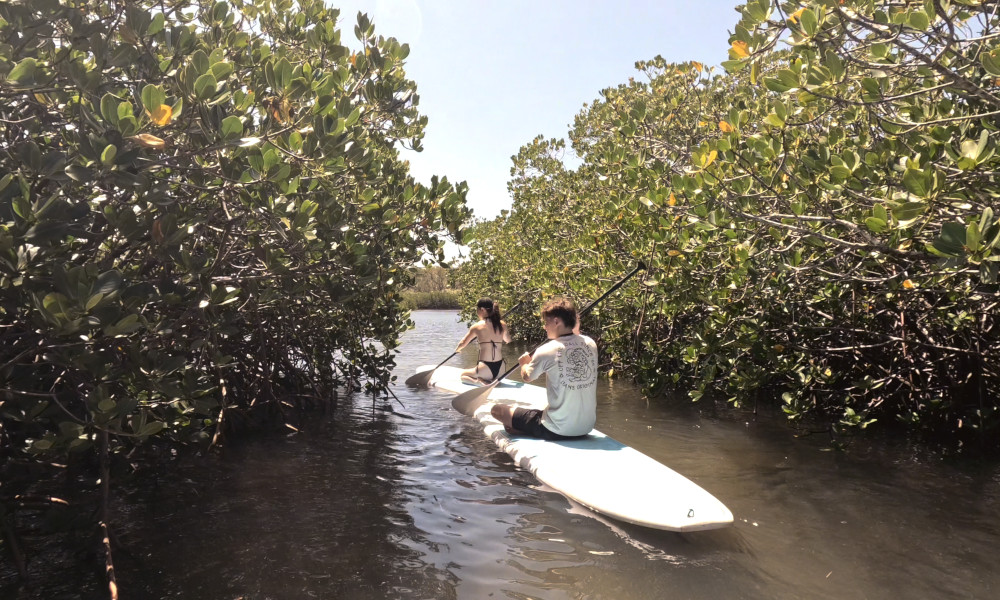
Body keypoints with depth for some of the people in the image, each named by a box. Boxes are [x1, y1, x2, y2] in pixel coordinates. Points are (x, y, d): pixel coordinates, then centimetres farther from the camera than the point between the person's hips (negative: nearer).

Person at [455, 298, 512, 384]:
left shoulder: (476, 327, -6)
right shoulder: (502, 325, 3)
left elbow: (463, 343, 1)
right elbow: (508, 340, 22)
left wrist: (457, 349, 23)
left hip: (485, 369, -5)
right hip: (501, 370, 5)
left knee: (463, 375, 22)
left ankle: (477, 381, -8)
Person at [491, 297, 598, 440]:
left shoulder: (547, 351, -16)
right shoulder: (591, 344, -4)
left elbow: (527, 376, 3)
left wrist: (524, 362, 22)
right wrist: (576, 331, 16)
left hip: (557, 431, -6)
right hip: (588, 427, 6)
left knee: (497, 409, 6)